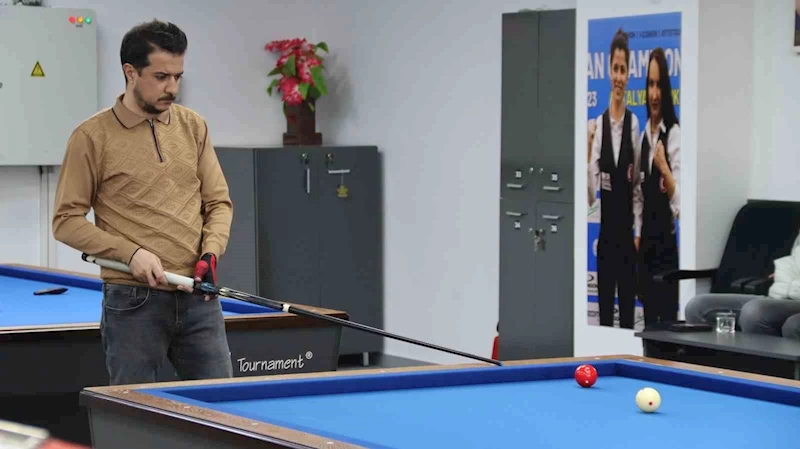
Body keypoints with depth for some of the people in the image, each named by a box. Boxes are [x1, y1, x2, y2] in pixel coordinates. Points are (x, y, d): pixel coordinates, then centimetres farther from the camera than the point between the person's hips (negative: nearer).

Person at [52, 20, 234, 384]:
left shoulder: (193, 127, 8)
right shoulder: (92, 136, -5)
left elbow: (219, 203, 13)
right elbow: (66, 221, -4)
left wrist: (210, 253, -6)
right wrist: (131, 252, -15)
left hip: (199, 299, 4)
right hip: (134, 303, -4)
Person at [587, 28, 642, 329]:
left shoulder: (634, 123, -2)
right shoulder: (598, 124, -1)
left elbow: (638, 184, 4)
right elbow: (590, 191, -3)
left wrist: (638, 231, 0)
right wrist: (587, 151, -18)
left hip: (627, 231, -1)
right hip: (605, 231, 1)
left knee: (628, 305, 5)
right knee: (604, 306, 6)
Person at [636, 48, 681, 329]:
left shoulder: (675, 133, -11)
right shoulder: (644, 135, 13)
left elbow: (680, 203, -16)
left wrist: (665, 169, -27)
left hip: (667, 242, -8)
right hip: (646, 242, 8)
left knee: (667, 319, -6)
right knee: (648, 321, 11)